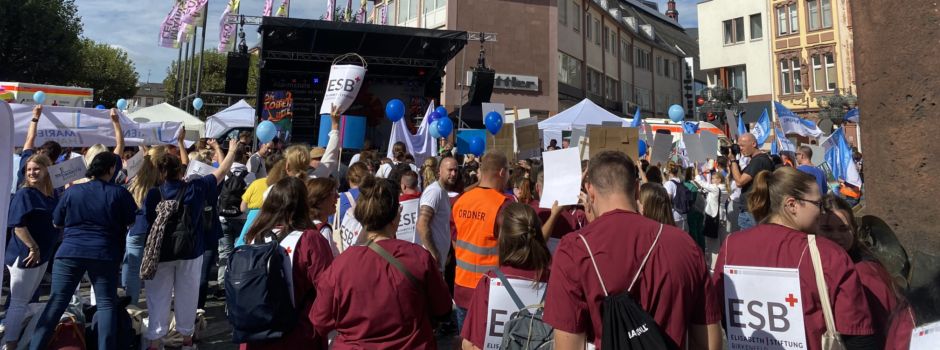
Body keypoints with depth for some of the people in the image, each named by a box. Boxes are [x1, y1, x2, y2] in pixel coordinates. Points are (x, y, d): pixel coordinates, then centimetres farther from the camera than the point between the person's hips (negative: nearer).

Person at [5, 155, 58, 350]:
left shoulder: (53, 195, 7)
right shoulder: (24, 194, -12)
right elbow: (18, 225, -19)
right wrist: (33, 248, -21)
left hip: (43, 255, 7)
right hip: (25, 255, -7)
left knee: (25, 301, 17)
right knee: (19, 302, -1)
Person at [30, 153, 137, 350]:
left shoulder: (72, 191, 4)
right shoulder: (119, 193, -3)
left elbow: (56, 223, 14)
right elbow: (131, 222, 4)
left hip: (70, 252, 2)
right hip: (104, 254, -2)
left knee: (56, 302, 8)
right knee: (106, 303, 4)